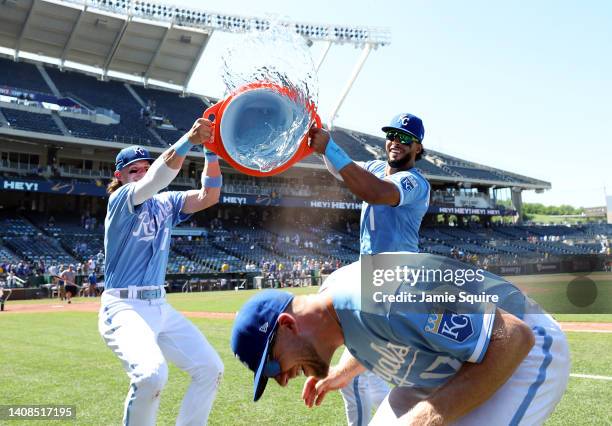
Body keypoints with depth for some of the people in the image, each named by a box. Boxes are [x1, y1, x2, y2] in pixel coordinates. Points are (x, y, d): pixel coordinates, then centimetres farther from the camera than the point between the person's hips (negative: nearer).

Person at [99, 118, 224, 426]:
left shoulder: (165, 203, 13)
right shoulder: (120, 199, -5)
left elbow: (209, 196, -2)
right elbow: (155, 180, -26)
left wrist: (211, 151, -16)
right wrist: (188, 140, -40)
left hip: (160, 307, 7)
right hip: (124, 308, -7)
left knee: (210, 369, 5)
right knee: (151, 374, -31)